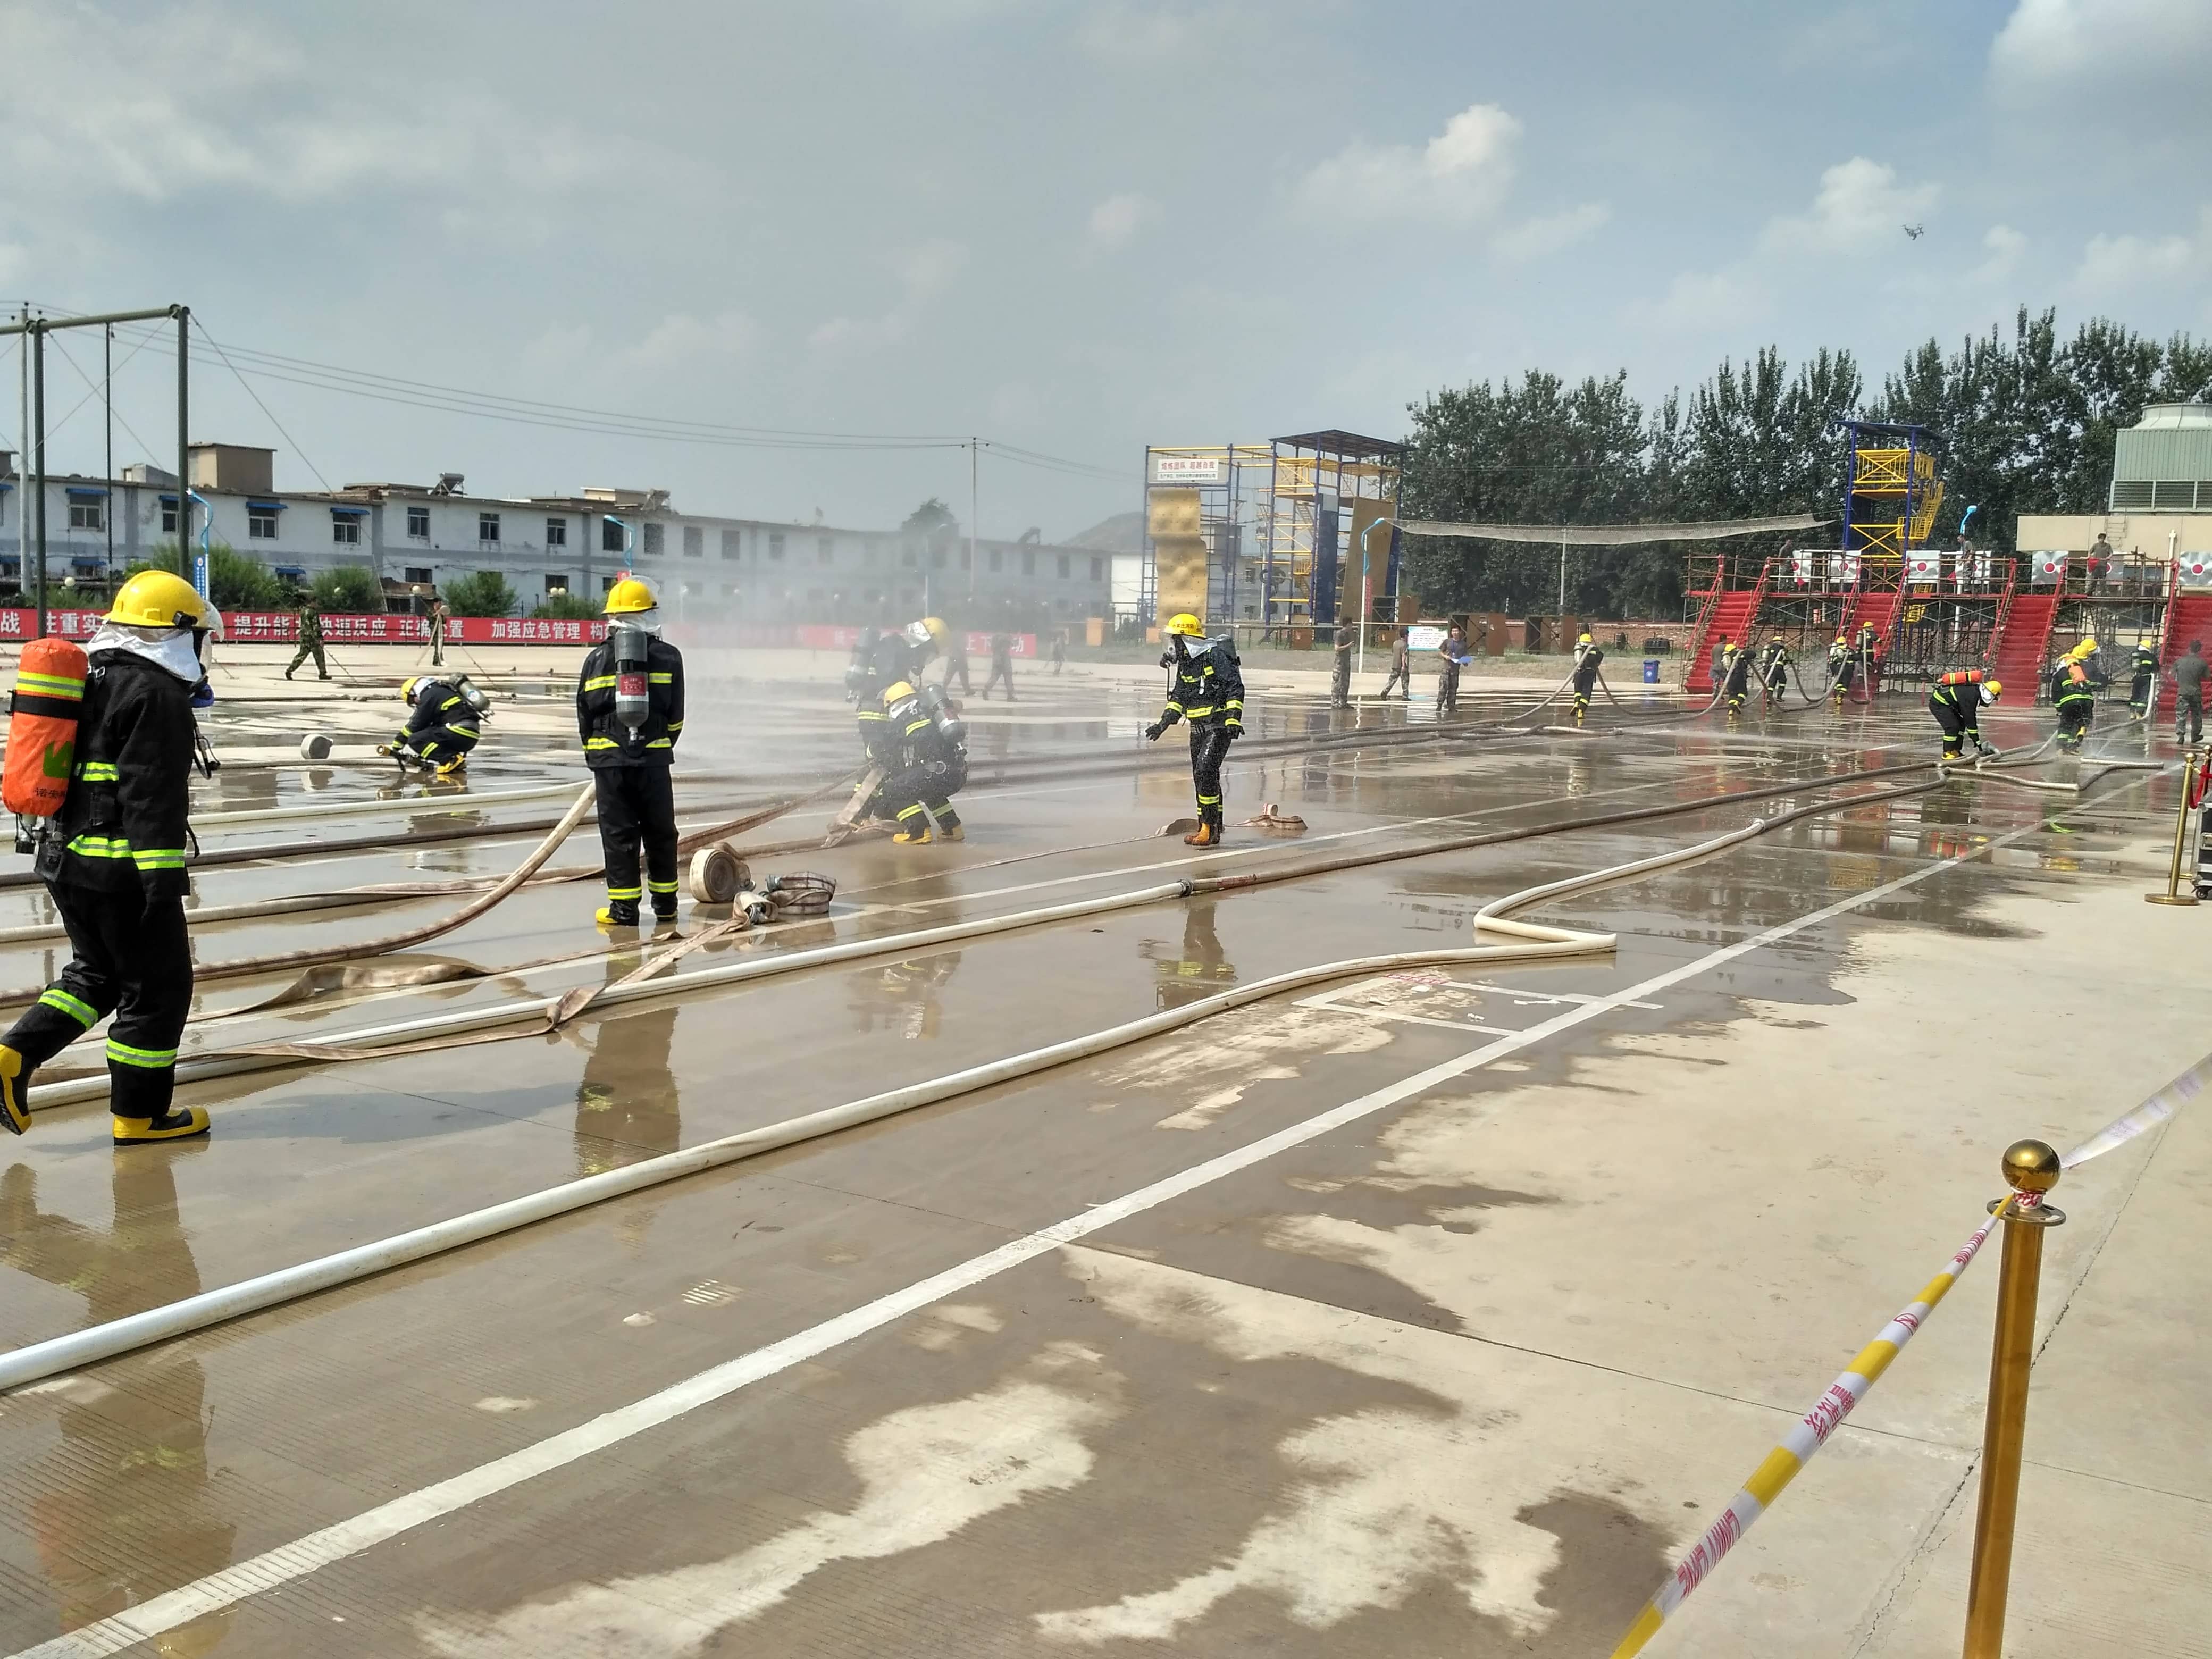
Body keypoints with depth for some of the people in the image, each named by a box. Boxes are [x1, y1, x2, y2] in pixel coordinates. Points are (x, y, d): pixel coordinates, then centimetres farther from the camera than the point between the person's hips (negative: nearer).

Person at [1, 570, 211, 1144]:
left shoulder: (86, 678, 15)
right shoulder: (156, 693, -14)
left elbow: (61, 773, 21)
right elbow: (152, 795, -21)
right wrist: (164, 879, -21)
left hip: (65, 859, 9)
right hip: (123, 869, -9)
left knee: (98, 971, 23)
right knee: (157, 986, 3)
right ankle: (140, 1113, 11)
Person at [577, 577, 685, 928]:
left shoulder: (598, 658, 2)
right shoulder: (669, 657, 1)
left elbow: (585, 714, 7)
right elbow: (676, 716, 5)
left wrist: (593, 754, 21)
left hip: (609, 759, 0)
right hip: (654, 758, 0)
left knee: (618, 833, 5)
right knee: (660, 831, 10)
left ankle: (624, 908, 5)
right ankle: (665, 905, 18)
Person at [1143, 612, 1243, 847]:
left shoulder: (1215, 656, -14)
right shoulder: (1184, 663, 12)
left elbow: (1236, 688, -16)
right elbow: (1179, 698, 20)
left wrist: (1233, 719, -22)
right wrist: (1164, 723, 11)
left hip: (1219, 727, -8)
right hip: (1198, 728, 8)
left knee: (1205, 771, -18)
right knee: (1202, 777, 8)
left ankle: (1209, 828, -16)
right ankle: (1207, 829, 14)